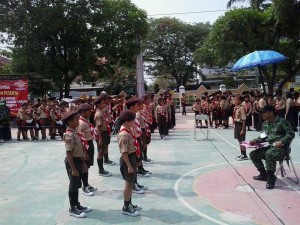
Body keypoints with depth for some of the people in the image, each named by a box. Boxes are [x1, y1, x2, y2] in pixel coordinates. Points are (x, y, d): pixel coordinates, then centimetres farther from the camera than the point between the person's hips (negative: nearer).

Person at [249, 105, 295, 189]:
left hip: (281, 148, -8)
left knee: (269, 154, -38)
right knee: (253, 154, 1)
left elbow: (291, 134, -14)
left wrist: (281, 142, -26)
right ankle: (264, 174, 15)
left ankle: (271, 178, -20)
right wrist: (255, 141, 0)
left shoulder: (282, 121, -11)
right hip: (271, 146, 8)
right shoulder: (265, 124, 11)